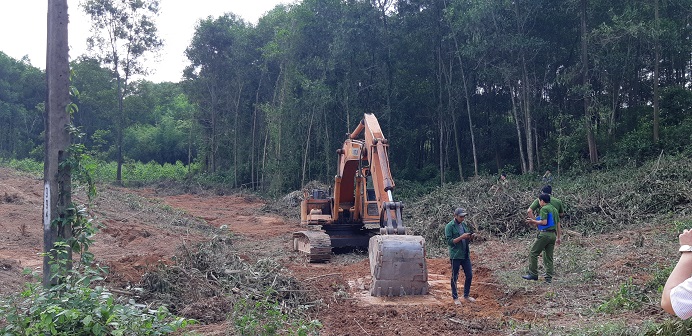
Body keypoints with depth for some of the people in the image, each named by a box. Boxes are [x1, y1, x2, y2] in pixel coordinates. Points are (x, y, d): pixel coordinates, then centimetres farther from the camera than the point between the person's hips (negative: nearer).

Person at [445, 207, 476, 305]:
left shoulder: (464, 224, 8)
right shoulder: (449, 226, -12)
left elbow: (468, 240, 15)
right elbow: (449, 242, -17)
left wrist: (471, 237, -8)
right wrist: (461, 237, -24)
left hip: (466, 255, 6)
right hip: (455, 256, -6)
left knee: (469, 275, 10)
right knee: (455, 277, 5)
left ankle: (466, 296, 26)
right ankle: (455, 298, 17)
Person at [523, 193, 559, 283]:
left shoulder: (544, 209, -9)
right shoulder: (554, 209, 17)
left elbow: (544, 222, -18)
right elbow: (558, 225, 18)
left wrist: (533, 221, -5)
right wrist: (558, 237, 22)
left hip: (544, 234, -8)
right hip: (553, 235, 8)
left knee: (533, 253, 0)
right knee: (549, 257, 9)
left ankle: (533, 274, 1)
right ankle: (549, 278, 7)